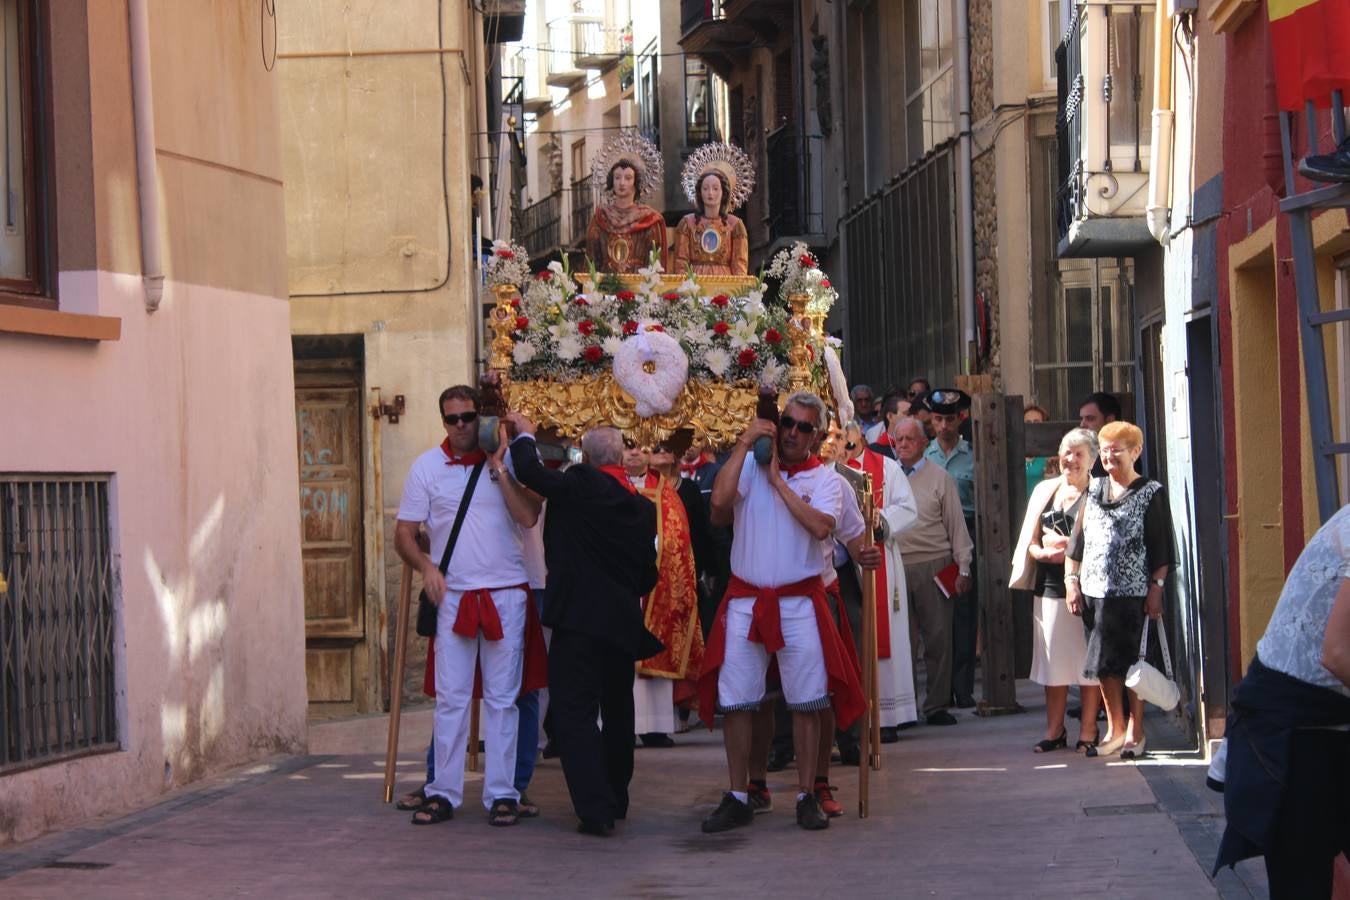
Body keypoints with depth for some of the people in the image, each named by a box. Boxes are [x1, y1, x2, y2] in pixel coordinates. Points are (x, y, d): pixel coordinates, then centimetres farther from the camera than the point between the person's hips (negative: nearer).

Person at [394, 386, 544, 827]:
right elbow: (404, 533, 5)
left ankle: (501, 793, 6)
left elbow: (529, 516, -10)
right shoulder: (426, 467, 5)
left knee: (502, 698, 3)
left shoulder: (505, 460, 3)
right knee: (450, 697, 1)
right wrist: (425, 566, -12)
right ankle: (443, 793, 6)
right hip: (453, 595, 0)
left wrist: (499, 470, -13)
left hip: (505, 595, 0)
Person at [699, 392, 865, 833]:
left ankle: (807, 797, 9)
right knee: (735, 701, 2)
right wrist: (745, 443, -14)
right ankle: (737, 798, 9)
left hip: (799, 602, -1)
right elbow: (719, 500, -16)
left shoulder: (824, 478, 2)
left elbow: (821, 526, -17)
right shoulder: (749, 465, 3)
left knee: (806, 704, 1)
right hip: (745, 599, 1)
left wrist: (779, 482, -14)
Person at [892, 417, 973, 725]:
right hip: (896, 568, 2)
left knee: (937, 636, 0)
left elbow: (956, 524, 4)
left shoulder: (939, 477, 4)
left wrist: (963, 568, -1)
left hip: (933, 565, -2)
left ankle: (937, 705, 7)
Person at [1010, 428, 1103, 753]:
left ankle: (1088, 730, 4)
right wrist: (1042, 553, -6)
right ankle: (1054, 730, 15)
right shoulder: (1045, 490, 15)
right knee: (1053, 659, 8)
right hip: (1049, 586, 5)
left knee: (1088, 659, -2)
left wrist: (1067, 547, -17)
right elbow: (1030, 540, 15)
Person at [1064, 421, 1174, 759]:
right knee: (1104, 664, 8)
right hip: (1094, 589, 5)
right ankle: (1115, 729, 19)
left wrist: (1156, 588, -10)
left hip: (1131, 592, -5)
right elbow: (1078, 538, 15)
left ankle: (1135, 732, 10)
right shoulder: (1095, 489, 13)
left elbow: (1161, 549, -5)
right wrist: (1072, 580, 10)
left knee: (1130, 663, -1)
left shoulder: (1151, 493, -2)